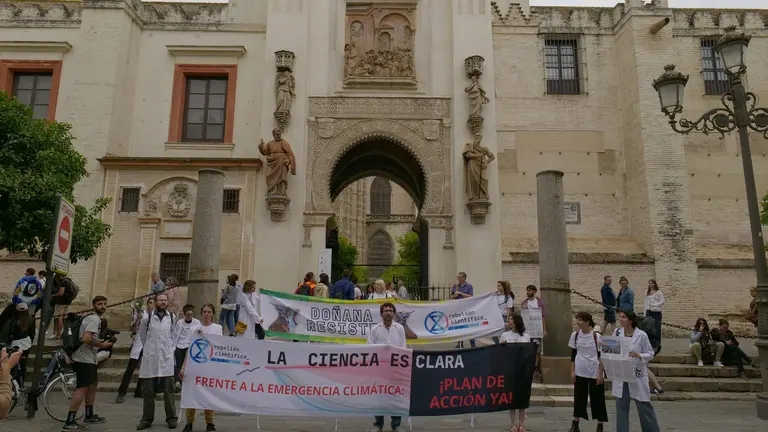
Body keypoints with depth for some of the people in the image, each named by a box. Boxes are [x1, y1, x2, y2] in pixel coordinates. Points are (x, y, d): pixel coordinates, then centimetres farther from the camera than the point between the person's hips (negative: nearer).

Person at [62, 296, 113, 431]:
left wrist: (100, 342, 12)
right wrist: (102, 345, -15)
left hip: (88, 358, 11)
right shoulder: (94, 319, -15)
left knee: (93, 385, 20)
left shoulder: (94, 318, 17)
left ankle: (89, 416, 31)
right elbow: (86, 338, -27)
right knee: (82, 388, -11)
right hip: (84, 359, -11)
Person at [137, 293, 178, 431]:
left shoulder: (172, 317, 3)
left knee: (168, 391, 2)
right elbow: (142, 334, 12)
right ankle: (147, 419, 19)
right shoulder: (147, 318, -3)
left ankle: (171, 418, 11)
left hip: (166, 358, 0)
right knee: (147, 391, 7)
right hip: (150, 358, 0)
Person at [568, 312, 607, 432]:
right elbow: (573, 355, 6)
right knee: (579, 398, 8)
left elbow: (601, 356, -7)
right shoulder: (575, 335, 0)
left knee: (597, 399, 5)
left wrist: (600, 374, -9)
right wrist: (572, 371, 3)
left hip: (595, 372, -3)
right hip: (580, 372, 3)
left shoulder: (596, 336, -11)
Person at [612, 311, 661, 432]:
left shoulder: (641, 335, -9)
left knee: (644, 406, 7)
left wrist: (638, 355, -21)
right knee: (621, 407, 9)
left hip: (637, 376, -3)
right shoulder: (617, 332, 2)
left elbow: (650, 354, -4)